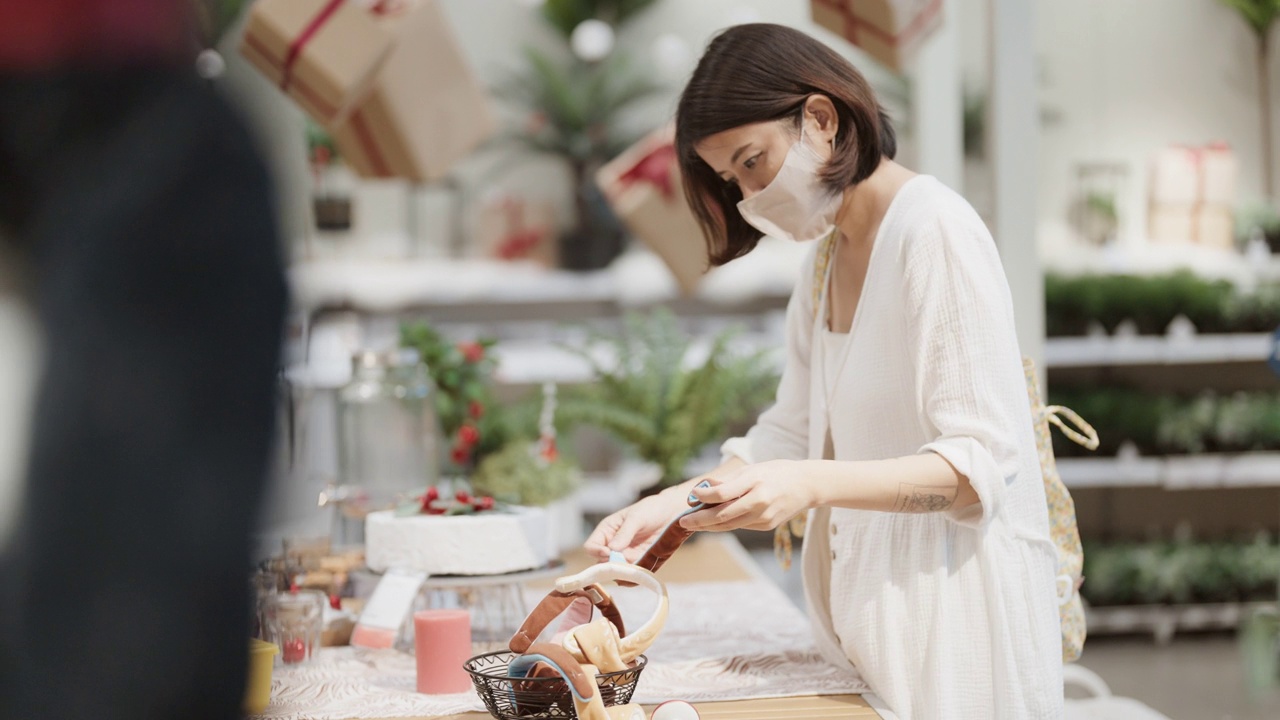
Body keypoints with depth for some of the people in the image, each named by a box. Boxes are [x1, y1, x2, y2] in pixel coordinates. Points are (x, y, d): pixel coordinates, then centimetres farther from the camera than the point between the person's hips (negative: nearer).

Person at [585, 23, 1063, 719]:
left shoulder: (937, 230, -16)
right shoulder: (826, 258, 12)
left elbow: (982, 462, -20)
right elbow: (793, 432, 13)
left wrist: (810, 486, -30)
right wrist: (674, 502, -1)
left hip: (952, 596, -7)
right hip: (865, 601, 7)